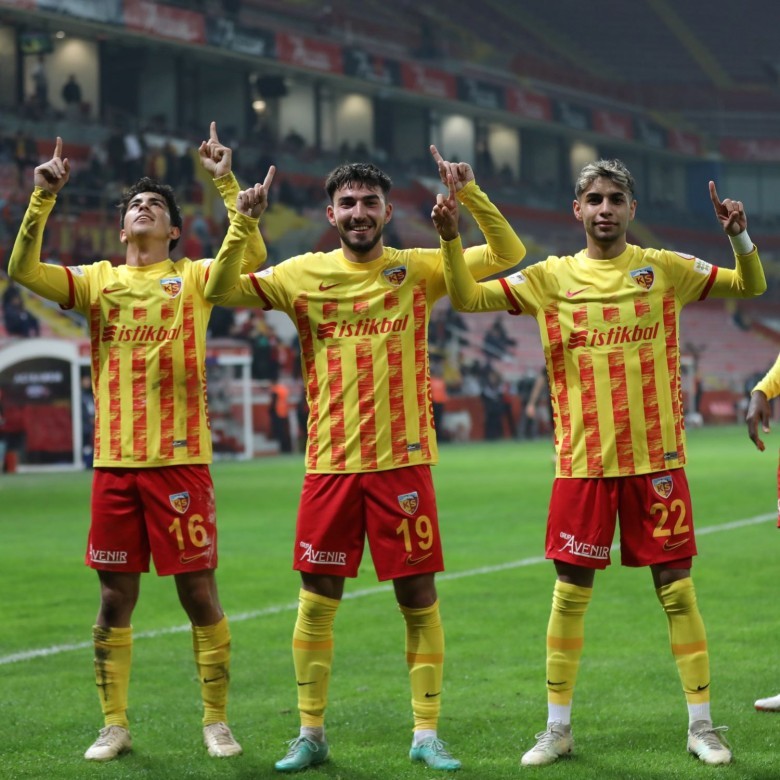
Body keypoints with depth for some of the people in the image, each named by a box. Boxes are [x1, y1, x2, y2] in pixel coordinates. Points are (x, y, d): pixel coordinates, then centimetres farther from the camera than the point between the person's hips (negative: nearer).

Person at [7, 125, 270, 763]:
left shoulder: (194, 278, 4)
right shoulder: (98, 280, 10)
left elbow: (251, 258, -12)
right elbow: (24, 270, -2)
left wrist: (226, 182, -15)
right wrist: (44, 197, -11)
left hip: (181, 459, -2)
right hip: (114, 461, 2)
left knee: (199, 591, 0)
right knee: (115, 596, 7)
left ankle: (217, 722, 12)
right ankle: (114, 725, 17)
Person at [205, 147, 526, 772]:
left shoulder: (419, 269, 3)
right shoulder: (304, 274, 4)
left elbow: (508, 254, 1)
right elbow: (221, 290, -3)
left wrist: (471, 194, -12)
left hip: (403, 462, 0)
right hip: (330, 463, 1)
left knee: (419, 597, 1)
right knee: (318, 599, 3)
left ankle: (427, 733, 10)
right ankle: (311, 733, 15)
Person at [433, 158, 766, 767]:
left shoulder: (664, 269, 2)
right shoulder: (552, 277, 3)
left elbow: (751, 286, 7)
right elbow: (467, 298, 1)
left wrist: (739, 235, -12)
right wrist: (451, 239, -14)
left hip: (656, 460, 0)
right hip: (582, 464, 1)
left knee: (677, 590, 1)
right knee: (570, 594, 4)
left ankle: (701, 723, 11)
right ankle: (558, 728, 15)